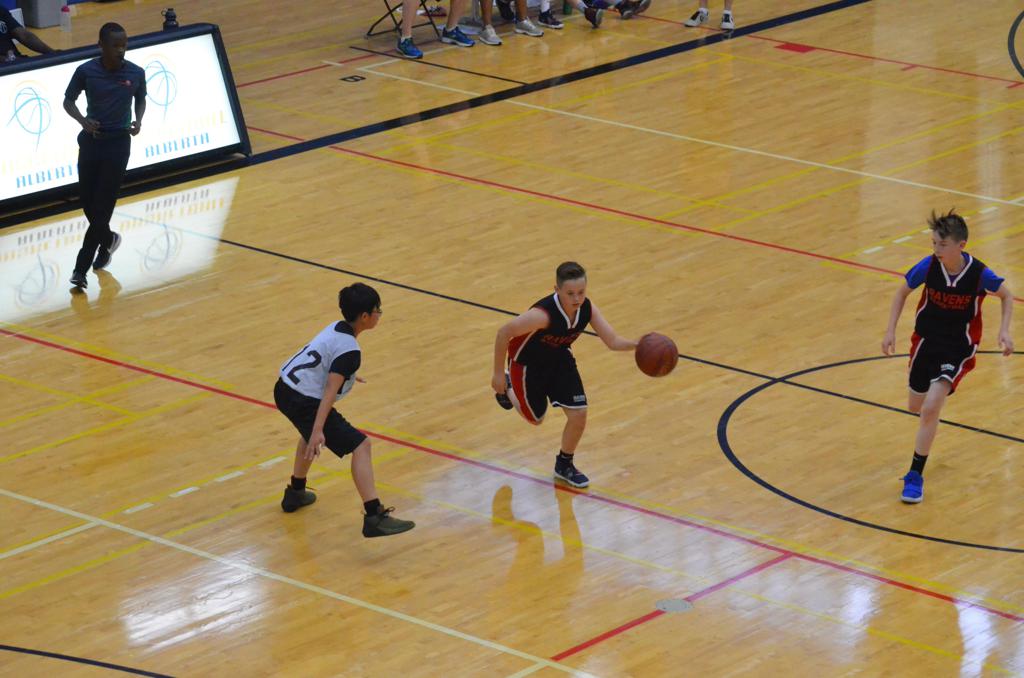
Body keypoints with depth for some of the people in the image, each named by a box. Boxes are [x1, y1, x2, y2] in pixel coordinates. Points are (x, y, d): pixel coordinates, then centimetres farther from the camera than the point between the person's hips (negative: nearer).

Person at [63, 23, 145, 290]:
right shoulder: (85, 71, -8)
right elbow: (68, 100, 3)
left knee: (102, 207, -5)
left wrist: (138, 120, -7)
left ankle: (81, 268, -1)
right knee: (88, 203, 6)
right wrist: (82, 120, -16)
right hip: (91, 140, 1)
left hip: (118, 143, -1)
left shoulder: (135, 73, -6)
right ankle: (108, 240, 39)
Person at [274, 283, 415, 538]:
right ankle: (374, 517, -22)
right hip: (305, 402, -10)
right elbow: (330, 391, -25)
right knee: (360, 446, -11)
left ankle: (295, 493, 51)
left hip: (284, 389, 10)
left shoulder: (336, 328, 11)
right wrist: (317, 431, -32)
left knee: (311, 433, 39)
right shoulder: (349, 350, -15)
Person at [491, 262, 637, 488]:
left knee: (579, 414, -5)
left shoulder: (587, 309, -23)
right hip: (528, 363, -4)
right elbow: (503, 333, -30)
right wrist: (498, 374, -21)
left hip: (559, 359, 5)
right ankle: (507, 386, 45)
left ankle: (564, 464, 22)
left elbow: (613, 341, -19)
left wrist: (637, 345, -41)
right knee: (536, 418, 15)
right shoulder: (543, 314, -40)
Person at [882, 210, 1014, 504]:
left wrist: (1004, 331, -12)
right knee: (916, 407, 20)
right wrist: (891, 331, -6)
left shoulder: (979, 274, -22)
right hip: (927, 339, 3)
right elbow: (902, 292, 0)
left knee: (931, 408, -20)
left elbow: (1006, 295, 0)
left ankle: (915, 476, -7)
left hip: (959, 348, -3)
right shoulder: (928, 266, -19)